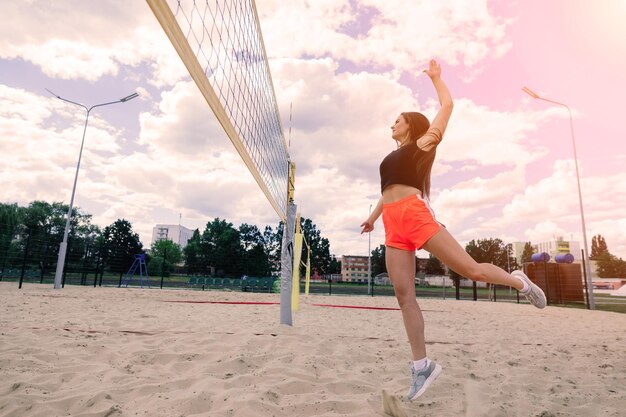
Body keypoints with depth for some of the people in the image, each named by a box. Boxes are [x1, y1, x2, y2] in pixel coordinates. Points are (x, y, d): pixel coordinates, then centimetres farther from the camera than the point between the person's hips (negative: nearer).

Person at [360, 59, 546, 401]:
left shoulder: (424, 142, 12)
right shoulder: (394, 157, 30)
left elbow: (447, 105, 10)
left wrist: (435, 76, 22)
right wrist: (373, 216, 39)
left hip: (416, 214, -6)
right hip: (393, 226, 6)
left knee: (472, 270, -6)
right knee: (404, 295, -4)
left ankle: (518, 281, 25)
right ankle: (422, 366, 3)